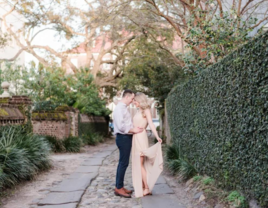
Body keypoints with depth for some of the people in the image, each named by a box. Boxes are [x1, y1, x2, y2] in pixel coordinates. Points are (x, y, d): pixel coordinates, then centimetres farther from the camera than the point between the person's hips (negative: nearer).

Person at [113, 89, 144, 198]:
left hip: (126, 137, 10)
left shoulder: (123, 108, 16)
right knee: (123, 163, -6)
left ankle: (119, 187, 19)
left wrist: (134, 128, 7)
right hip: (123, 138, -10)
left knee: (123, 163, 13)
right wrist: (133, 130, -14)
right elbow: (121, 126, -23)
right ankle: (119, 188, -1)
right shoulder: (120, 108, -15)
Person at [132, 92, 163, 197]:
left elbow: (151, 124, -18)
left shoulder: (146, 110, -6)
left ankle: (147, 189, 0)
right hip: (136, 137, 8)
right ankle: (142, 187, 16)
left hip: (141, 137, -8)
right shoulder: (139, 111, 16)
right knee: (138, 164, 9)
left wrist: (157, 137, -28)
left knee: (140, 164, -6)